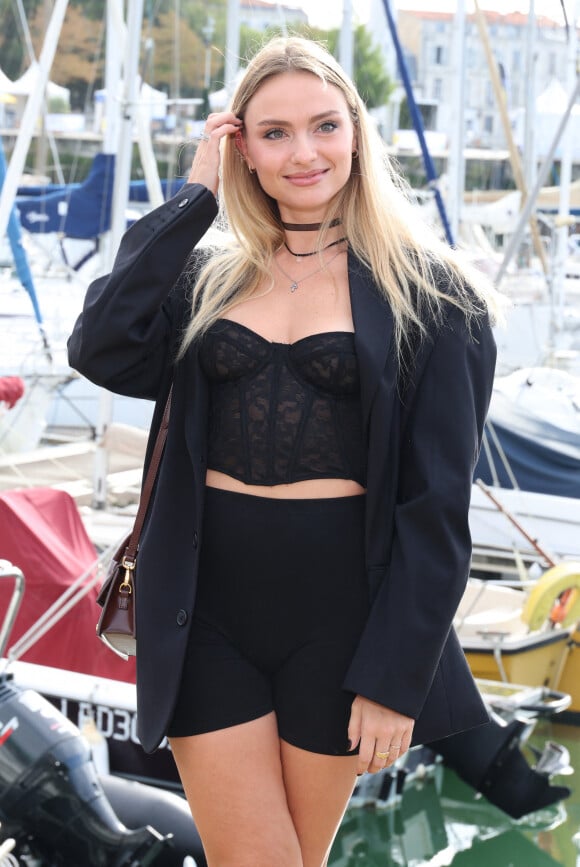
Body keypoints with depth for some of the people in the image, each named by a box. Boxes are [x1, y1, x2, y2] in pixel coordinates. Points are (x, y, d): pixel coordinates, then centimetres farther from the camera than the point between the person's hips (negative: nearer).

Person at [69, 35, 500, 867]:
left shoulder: (427, 290, -2)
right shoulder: (206, 275, 8)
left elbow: (438, 500, -5)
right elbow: (103, 353, -12)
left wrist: (396, 673, -10)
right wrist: (193, 198, -6)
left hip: (340, 608, -2)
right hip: (204, 603, 2)